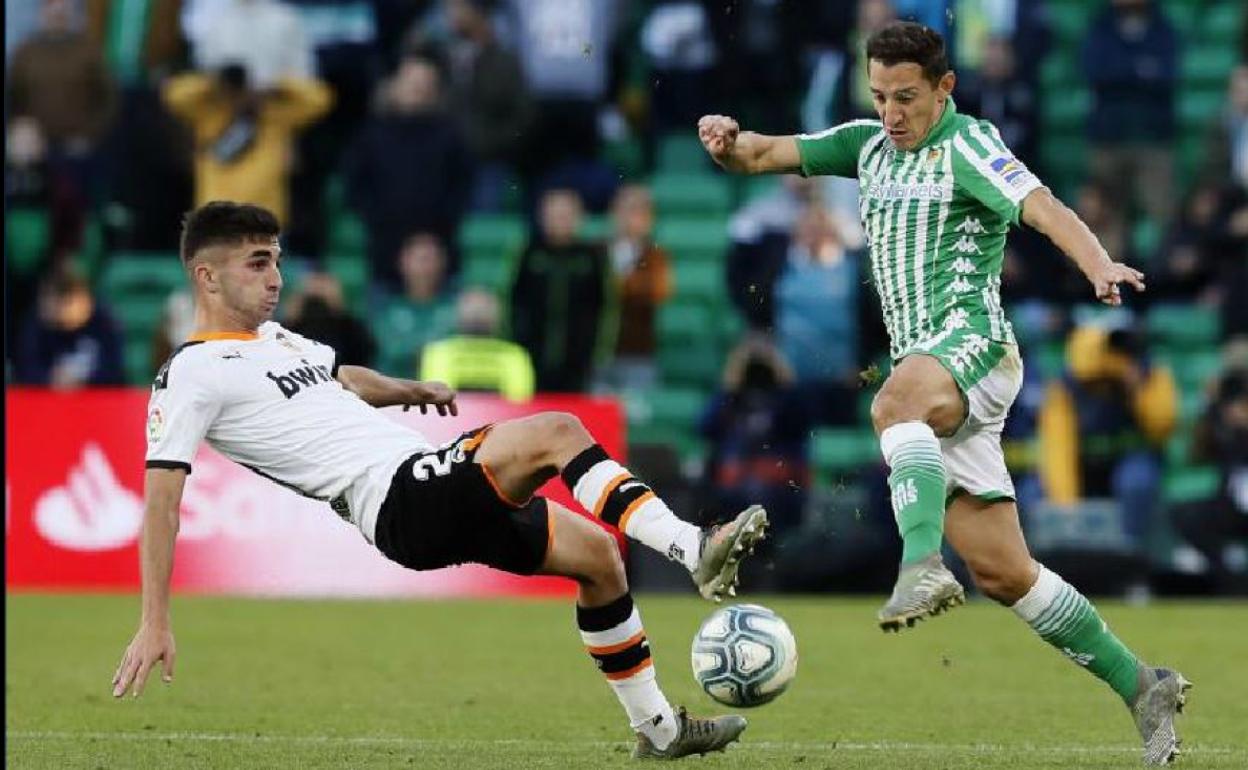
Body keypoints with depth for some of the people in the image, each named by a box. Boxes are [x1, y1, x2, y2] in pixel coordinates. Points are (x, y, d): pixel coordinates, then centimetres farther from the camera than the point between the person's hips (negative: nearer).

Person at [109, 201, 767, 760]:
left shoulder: (271, 339, 21)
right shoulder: (191, 375, -6)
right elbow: (162, 496, -11)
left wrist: (408, 391, 23)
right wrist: (155, 625, -17)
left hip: (431, 481, 10)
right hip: (400, 503, -10)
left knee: (596, 554, 9)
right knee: (555, 433, -24)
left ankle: (656, 725, 18)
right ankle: (694, 551, -25)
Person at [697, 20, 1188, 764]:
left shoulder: (967, 146, -2)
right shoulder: (870, 145, 20)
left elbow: (1043, 208, -18)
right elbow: (766, 156, 17)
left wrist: (1100, 267, -37)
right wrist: (730, 141, -7)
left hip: (971, 339, -7)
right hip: (929, 377, 7)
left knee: (896, 402, -41)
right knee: (1002, 571, 4)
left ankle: (923, 565, -56)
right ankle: (1141, 687, 12)